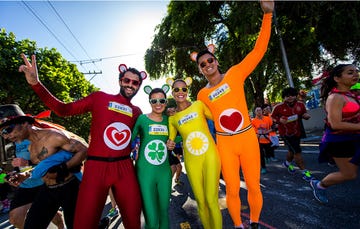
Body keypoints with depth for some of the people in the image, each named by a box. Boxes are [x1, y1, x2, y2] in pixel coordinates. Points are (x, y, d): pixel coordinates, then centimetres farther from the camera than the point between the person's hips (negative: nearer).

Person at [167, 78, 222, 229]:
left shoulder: (199, 105, 3)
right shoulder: (172, 118, 8)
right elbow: (170, 140, 15)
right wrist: (169, 146, -3)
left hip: (210, 155, -2)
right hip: (191, 161, 2)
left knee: (211, 200, -3)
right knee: (200, 202, 11)